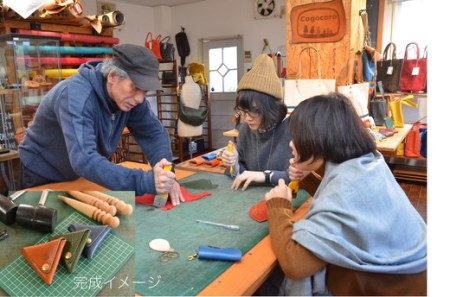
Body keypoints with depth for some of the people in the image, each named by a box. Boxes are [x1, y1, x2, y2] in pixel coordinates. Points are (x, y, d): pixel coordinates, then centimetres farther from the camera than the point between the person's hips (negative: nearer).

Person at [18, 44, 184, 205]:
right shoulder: (76, 94, -36)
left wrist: (164, 175, -31)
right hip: (42, 178, -5)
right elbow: (83, 159, -47)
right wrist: (144, 181, -56)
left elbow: (154, 132, -13)